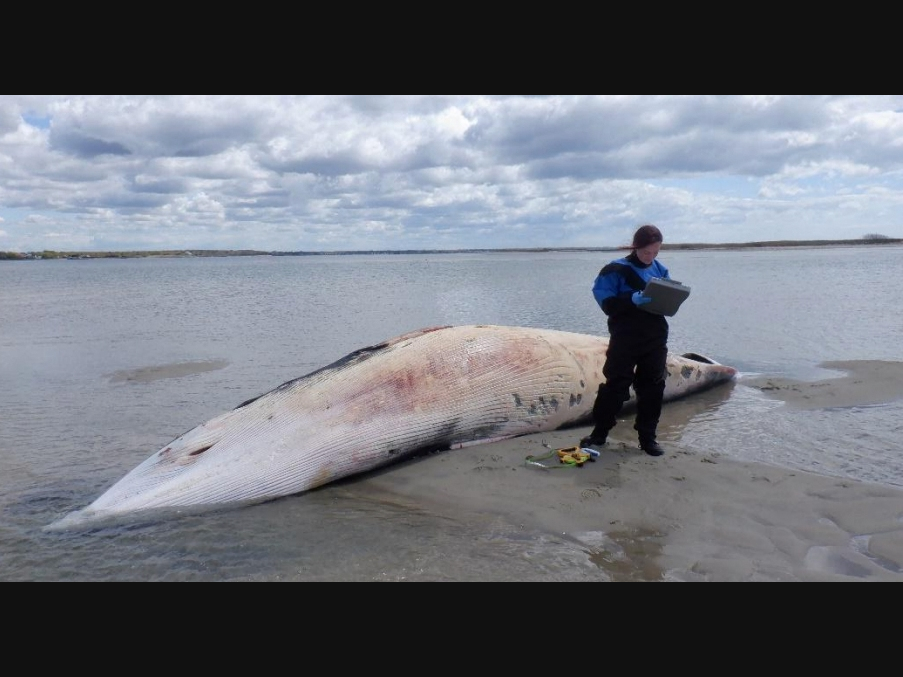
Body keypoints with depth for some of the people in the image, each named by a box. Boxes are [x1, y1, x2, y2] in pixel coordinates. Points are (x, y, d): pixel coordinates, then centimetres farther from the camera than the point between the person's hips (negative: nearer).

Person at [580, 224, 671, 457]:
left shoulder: (661, 270, 9)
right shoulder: (616, 270, -7)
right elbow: (607, 303, -12)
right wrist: (632, 300, -25)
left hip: (655, 338, 5)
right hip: (625, 338, -5)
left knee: (652, 387, 7)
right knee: (615, 385, -2)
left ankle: (647, 437, 18)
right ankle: (599, 432, 11)